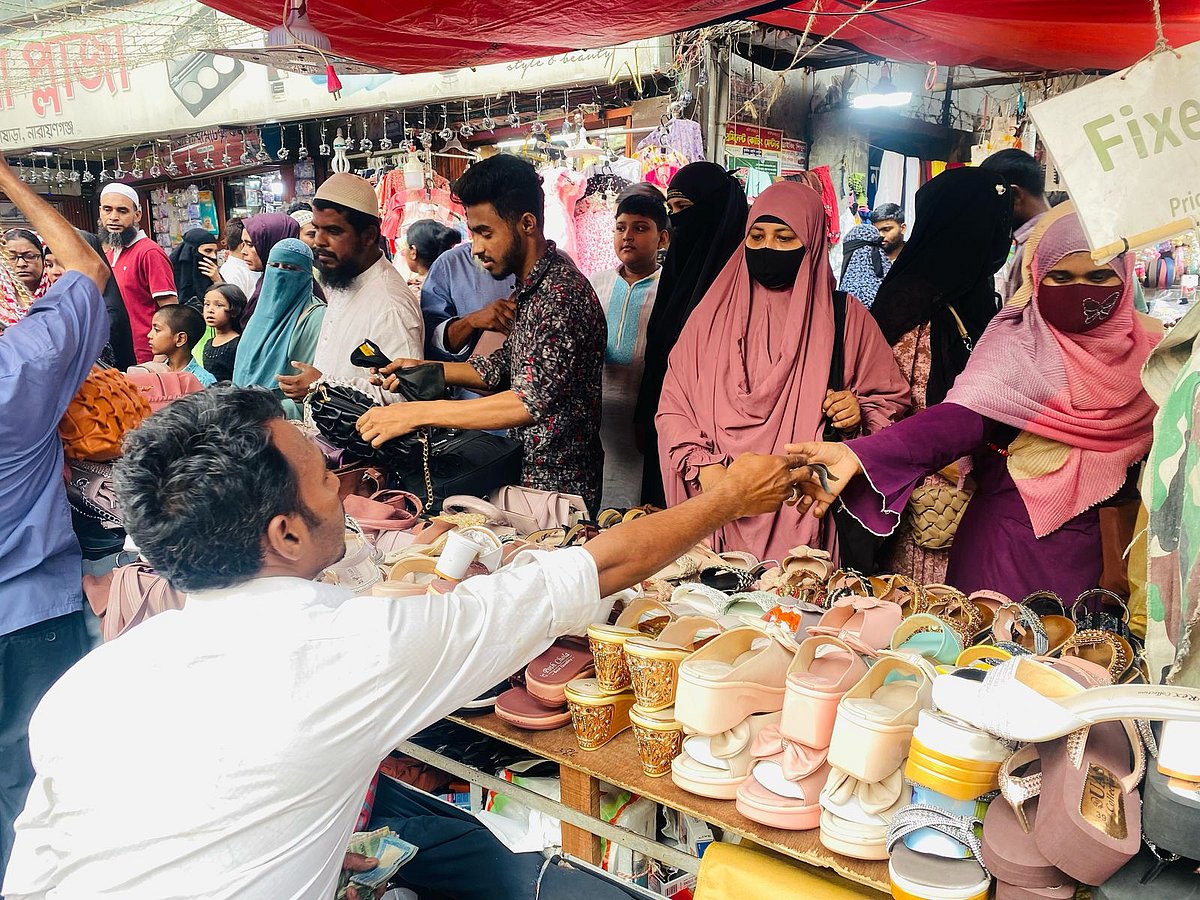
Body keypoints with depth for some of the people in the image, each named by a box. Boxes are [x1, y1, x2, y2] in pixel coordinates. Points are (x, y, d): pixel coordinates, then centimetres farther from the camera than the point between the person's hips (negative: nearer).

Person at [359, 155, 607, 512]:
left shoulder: (562, 292, -23)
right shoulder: (528, 287, 8)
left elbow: (531, 402, -33)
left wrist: (416, 413, -33)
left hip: (559, 488, -9)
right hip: (528, 471, 9)